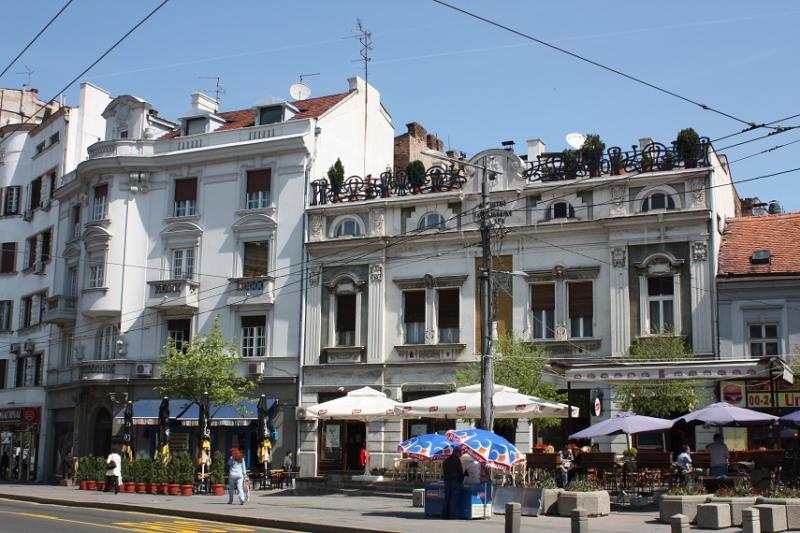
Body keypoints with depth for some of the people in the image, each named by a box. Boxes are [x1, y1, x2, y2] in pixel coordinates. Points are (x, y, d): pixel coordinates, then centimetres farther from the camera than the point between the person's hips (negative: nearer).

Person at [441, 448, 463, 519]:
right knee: (454, 499, -5)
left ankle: (444, 515, 10)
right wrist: (461, 481, 6)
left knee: (447, 498, 10)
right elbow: (460, 472, -5)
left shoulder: (446, 460, 16)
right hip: (455, 481, -6)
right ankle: (453, 515, -9)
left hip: (447, 481, 6)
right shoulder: (457, 460, -6)